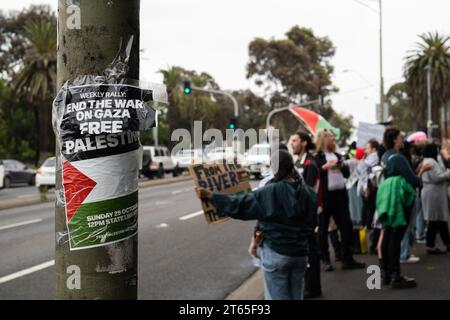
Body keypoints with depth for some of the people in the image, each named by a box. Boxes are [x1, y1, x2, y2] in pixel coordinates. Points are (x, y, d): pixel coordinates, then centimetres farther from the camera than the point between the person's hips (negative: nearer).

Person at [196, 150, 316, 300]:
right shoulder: (308, 192, -2)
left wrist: (210, 195, -9)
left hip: (276, 253, -5)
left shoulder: (270, 192, -17)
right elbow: (312, 222, 9)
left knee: (278, 296, 5)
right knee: (296, 295, 17)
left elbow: (242, 204, -15)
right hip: (301, 253, 5)